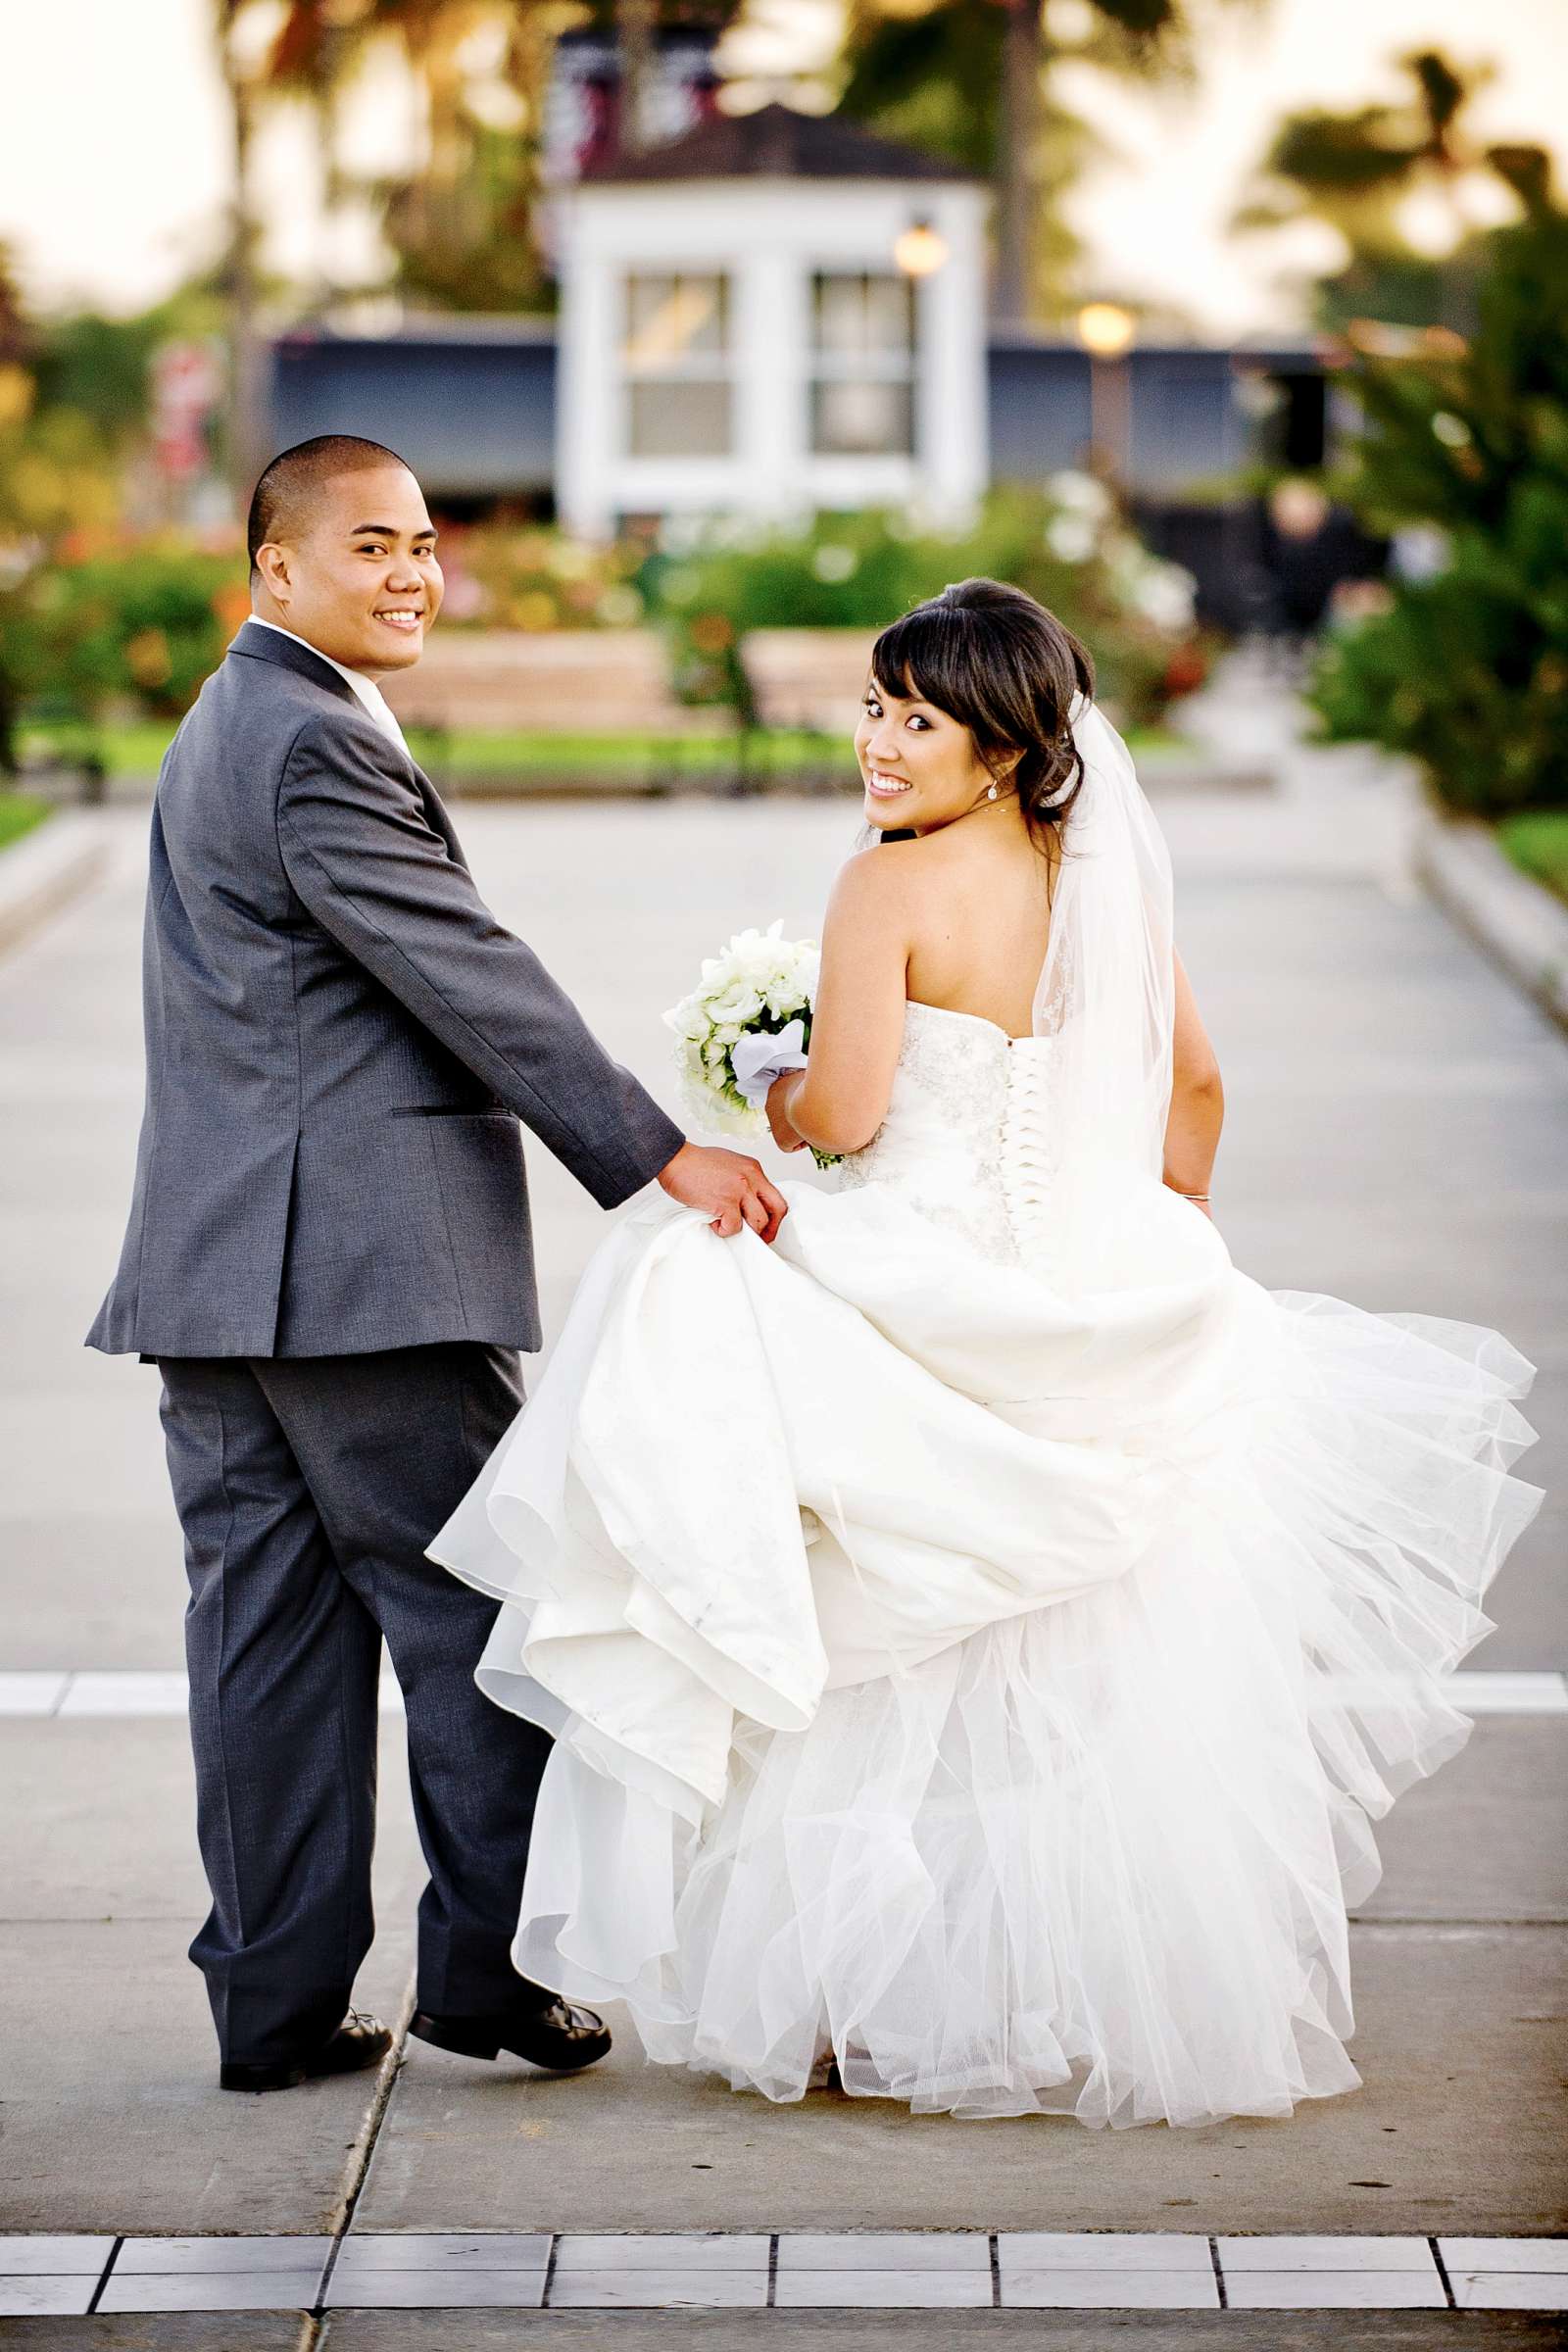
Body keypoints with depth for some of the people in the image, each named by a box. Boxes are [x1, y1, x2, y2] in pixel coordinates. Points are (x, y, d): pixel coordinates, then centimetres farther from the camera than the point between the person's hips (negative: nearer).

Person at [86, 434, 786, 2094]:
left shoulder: (224, 729, 20)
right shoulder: (318, 745, -13)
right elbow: (471, 979, -18)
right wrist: (660, 1157, -16)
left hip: (220, 1270, 10)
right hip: (361, 1265, -10)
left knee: (268, 1624, 9)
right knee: (477, 1609, 1)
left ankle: (276, 2003, 12)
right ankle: (486, 1970, 6)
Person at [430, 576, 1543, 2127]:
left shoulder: (891, 889, -13)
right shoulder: (1111, 881, 5)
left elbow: (842, 1116, -16)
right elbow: (1192, 1086, 15)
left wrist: (770, 1099, 6)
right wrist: (1169, 1257, 28)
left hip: (927, 1305, -6)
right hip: (1110, 1324, 6)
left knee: (894, 1689, 5)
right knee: (1093, 1678, 12)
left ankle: (872, 2001, 9)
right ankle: (1124, 2001, 20)